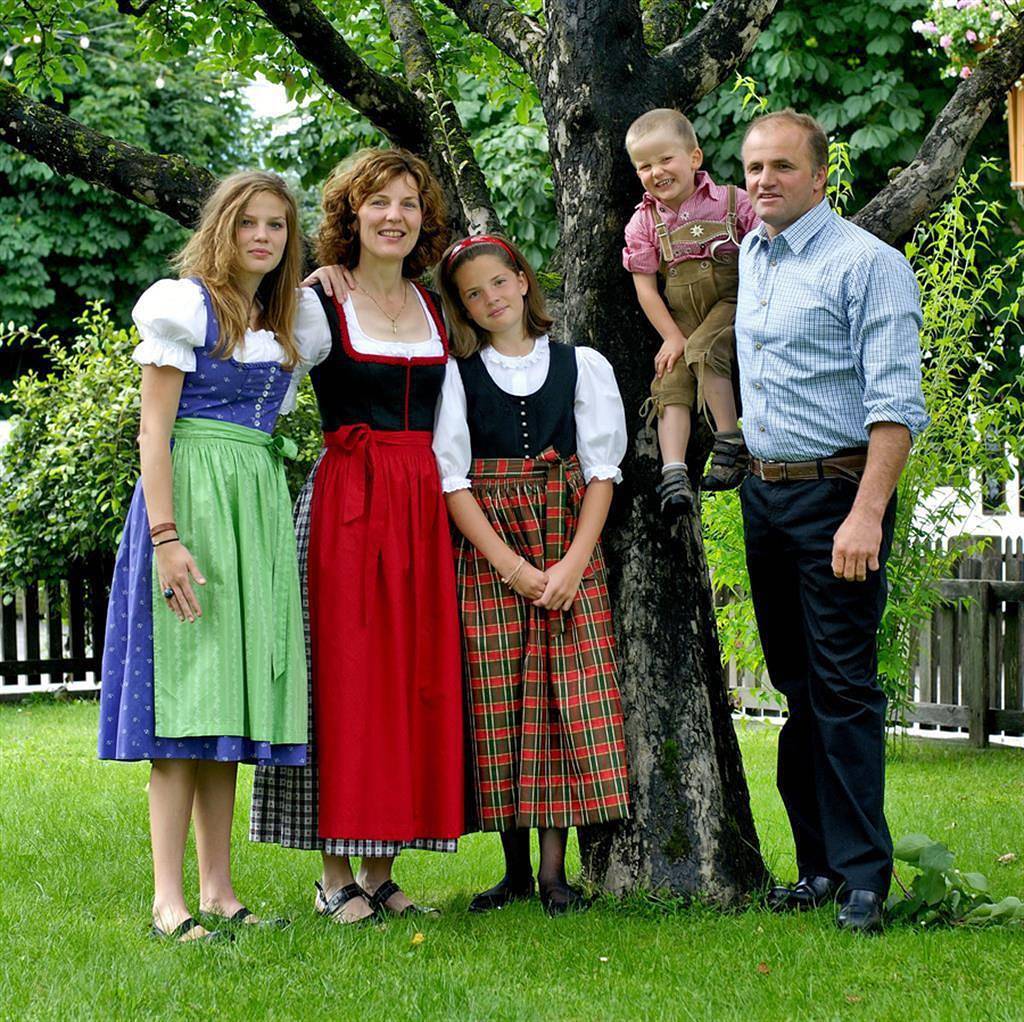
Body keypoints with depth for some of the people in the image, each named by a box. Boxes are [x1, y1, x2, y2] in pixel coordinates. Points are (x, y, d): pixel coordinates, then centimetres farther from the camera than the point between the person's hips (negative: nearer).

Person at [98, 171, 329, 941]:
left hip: (261, 504, 7)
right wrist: (166, 536, -18)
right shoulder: (186, 306, -4)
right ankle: (169, 899, -11)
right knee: (185, 695, -10)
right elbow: (155, 429, -9)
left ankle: (218, 890, 9)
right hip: (192, 498, -6)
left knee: (231, 699, 6)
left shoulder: (292, 320, 15)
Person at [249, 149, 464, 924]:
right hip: (347, 501, -5)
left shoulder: (434, 309, 15)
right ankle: (337, 877, 1)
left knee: (417, 677, 4)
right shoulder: (320, 303, -1)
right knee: (346, 677, -5)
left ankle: (382, 871, 10)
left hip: (424, 504, 5)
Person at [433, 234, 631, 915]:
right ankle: (516, 868, 6)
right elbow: (452, 480, 0)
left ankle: (554, 869, -3)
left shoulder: (582, 366, 9)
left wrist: (573, 563, -9)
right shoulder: (455, 377, 7)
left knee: (571, 697, -7)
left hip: (570, 545, 1)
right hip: (487, 552, 0)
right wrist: (511, 565, -11)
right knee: (498, 702, -3)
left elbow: (602, 470, 4)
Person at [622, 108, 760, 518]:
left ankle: (730, 441, -21)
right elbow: (645, 285, 2)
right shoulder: (644, 222, 3)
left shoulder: (731, 201, -3)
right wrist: (672, 338, -5)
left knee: (704, 350, -30)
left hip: (732, 304, -4)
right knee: (671, 387, -13)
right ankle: (673, 474, -21)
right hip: (680, 318, 4)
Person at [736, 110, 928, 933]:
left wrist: (867, 514, -24)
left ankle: (863, 877, -4)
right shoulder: (752, 255, 14)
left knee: (844, 686, -8)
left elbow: (896, 403, -17)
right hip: (764, 494, 8)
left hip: (836, 493, -7)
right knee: (797, 685, 9)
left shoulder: (867, 263, -10)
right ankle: (819, 864, 15)